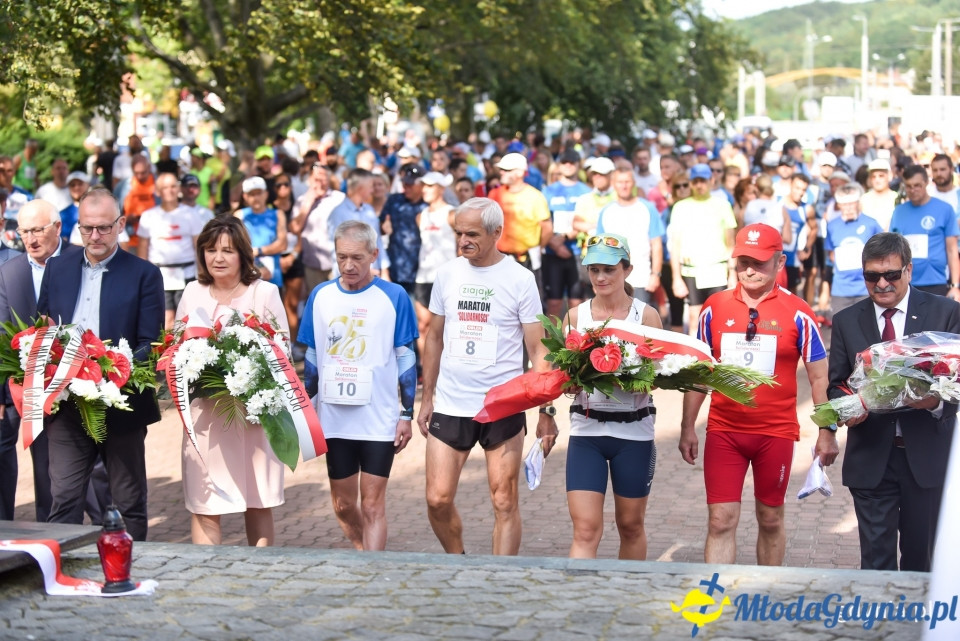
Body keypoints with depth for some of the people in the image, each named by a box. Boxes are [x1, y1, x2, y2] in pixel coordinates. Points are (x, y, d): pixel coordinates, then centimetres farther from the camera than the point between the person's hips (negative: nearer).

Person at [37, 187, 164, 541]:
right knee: (63, 500, 0)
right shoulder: (57, 268, 9)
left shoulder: (144, 274, -2)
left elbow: (150, 344, -6)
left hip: (122, 406, -2)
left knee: (130, 503, 9)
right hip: (66, 407, 2)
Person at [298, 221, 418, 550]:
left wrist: (407, 415, -2)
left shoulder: (394, 296, -5)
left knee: (373, 505, -3)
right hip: (334, 420, 3)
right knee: (343, 505, 12)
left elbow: (406, 359, 0)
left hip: (379, 420, -3)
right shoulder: (321, 296, 3)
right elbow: (312, 360, 11)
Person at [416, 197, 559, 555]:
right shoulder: (448, 274, 6)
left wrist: (547, 411, -9)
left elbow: (538, 350, -4)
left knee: (504, 502, 1)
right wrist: (426, 398, 12)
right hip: (449, 406, 3)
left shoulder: (519, 279, -5)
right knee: (438, 499, 0)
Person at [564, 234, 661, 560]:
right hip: (586, 430, 1)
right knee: (585, 530, -7)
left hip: (633, 431, -1)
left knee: (631, 525, 13)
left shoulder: (647, 315, -1)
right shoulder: (575, 316, 4)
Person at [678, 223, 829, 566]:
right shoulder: (714, 307, 1)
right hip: (723, 431, 1)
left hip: (776, 432, -1)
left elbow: (819, 377, 1)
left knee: (770, 520, 12)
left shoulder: (797, 313, -5)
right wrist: (687, 428, 8)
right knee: (721, 521, -3)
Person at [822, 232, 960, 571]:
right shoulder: (846, 321, 7)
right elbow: (836, 384, 8)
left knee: (921, 556, 10)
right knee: (876, 556, -1)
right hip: (871, 457, 1)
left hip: (927, 455, -1)